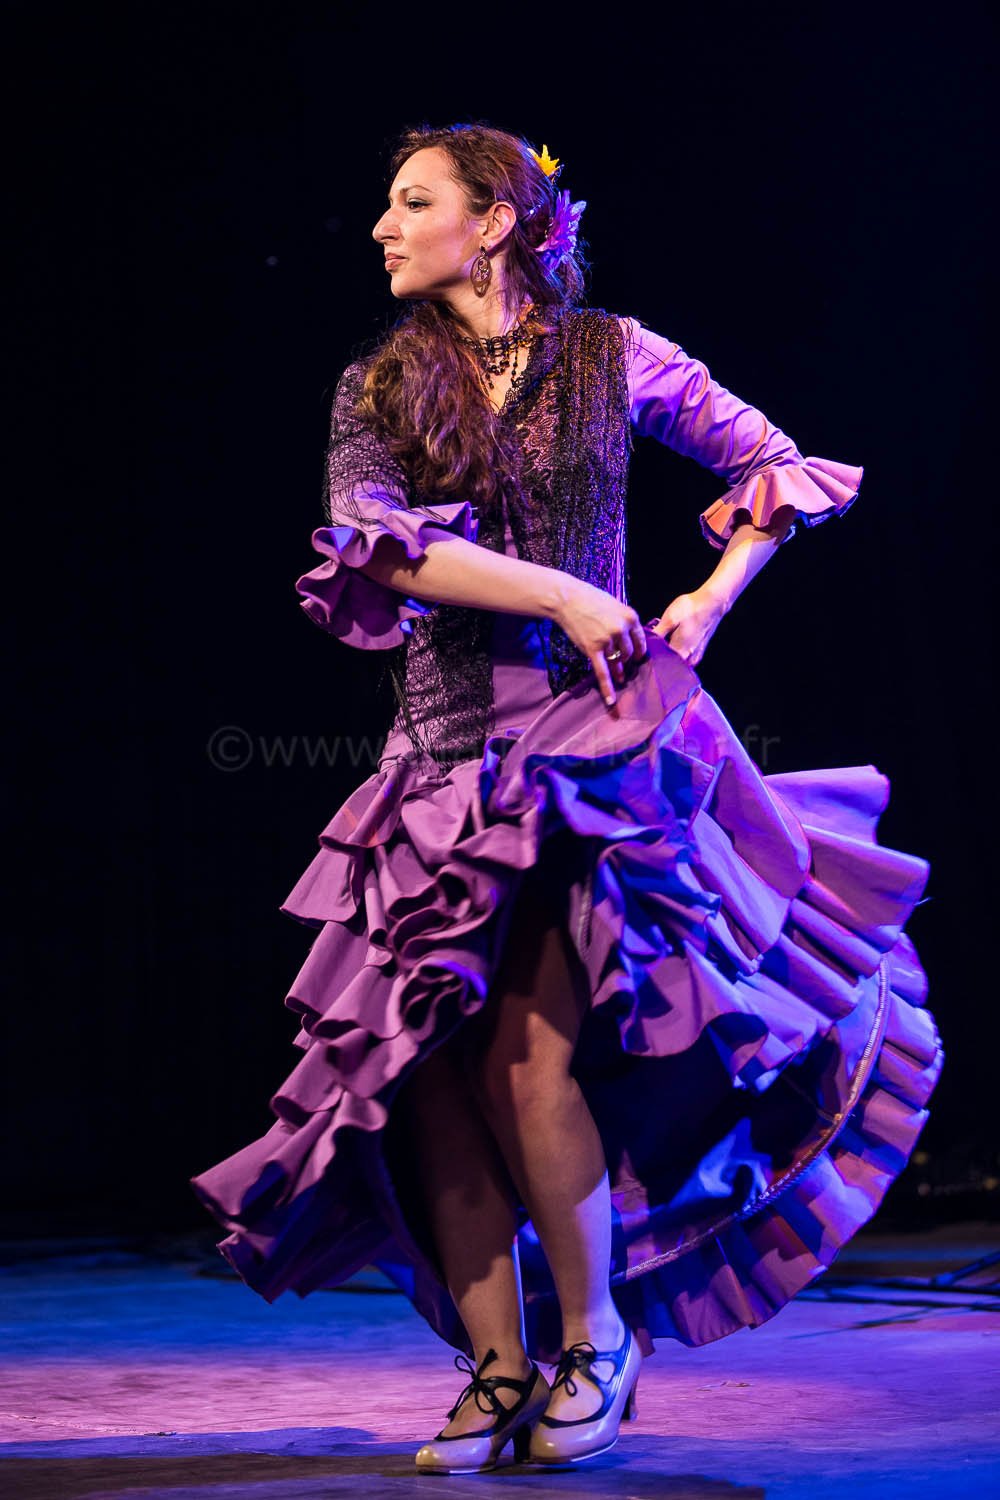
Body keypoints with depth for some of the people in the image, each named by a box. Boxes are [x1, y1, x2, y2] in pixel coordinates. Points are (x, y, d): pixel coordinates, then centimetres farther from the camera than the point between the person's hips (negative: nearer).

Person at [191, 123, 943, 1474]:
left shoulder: (611, 358, 5)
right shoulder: (378, 389, 9)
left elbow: (776, 465, 13)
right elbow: (368, 538, -9)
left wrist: (709, 604, 0)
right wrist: (563, 595, -14)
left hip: (594, 743, -3)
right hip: (448, 749, 3)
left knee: (530, 1060, -14)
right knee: (434, 1071, -6)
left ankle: (598, 1333, 6)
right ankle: (497, 1369, 6)